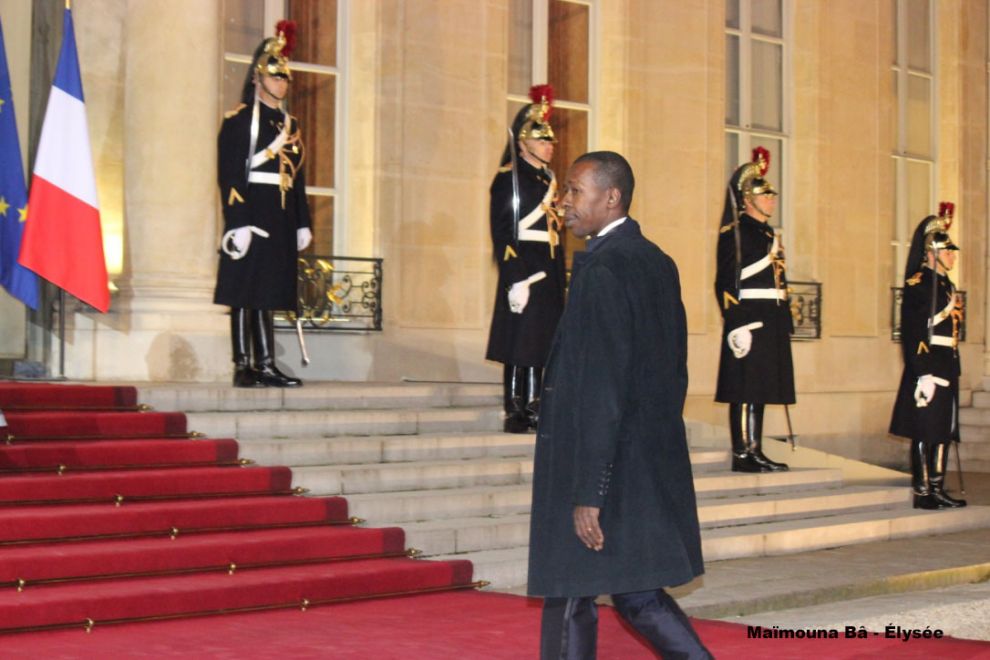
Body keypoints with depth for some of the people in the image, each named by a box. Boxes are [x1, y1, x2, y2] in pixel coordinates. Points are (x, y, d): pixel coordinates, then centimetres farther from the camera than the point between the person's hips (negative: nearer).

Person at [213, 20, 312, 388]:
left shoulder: (289, 124, 17)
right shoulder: (238, 120, -4)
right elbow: (229, 175, -11)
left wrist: (302, 224, 14)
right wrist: (238, 223, -19)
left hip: (280, 221, 7)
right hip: (250, 216, -7)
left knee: (268, 294, 8)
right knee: (245, 292, -5)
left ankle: (266, 367, 10)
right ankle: (243, 368, -1)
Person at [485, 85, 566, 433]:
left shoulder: (549, 180, 16)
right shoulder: (508, 179, -7)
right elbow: (501, 234, -13)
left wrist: (559, 278, 14)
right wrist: (515, 280, -19)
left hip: (550, 272, 8)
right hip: (523, 272, -7)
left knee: (542, 339, 8)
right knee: (520, 341, -5)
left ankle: (534, 408, 14)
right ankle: (515, 412, 1)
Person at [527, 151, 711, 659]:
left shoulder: (601, 267, -16)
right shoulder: (658, 262, 11)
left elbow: (602, 387, -21)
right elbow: (673, 372, 15)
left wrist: (587, 493, -20)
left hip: (609, 463, -9)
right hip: (656, 463, 9)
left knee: (569, 598, 1)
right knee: (633, 590, 15)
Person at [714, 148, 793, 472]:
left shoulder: (767, 233, 19)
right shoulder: (735, 232, -9)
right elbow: (727, 280, -16)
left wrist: (784, 321, 19)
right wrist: (737, 324, -22)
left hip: (770, 321, 9)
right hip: (748, 319, -9)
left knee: (759, 388, 10)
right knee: (745, 388, -6)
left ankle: (754, 451, 14)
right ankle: (743, 454, -3)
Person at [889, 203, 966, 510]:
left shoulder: (946, 284, 17)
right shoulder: (918, 283, -11)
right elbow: (913, 331, -18)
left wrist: (953, 369, 19)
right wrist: (924, 373, -22)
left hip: (946, 368, 9)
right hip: (927, 367, -9)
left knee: (943, 430, 10)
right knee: (925, 431, -4)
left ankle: (938, 489, 16)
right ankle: (922, 492, 2)